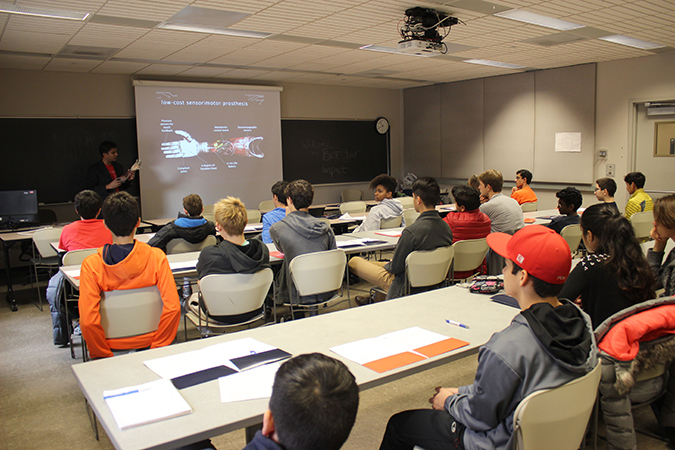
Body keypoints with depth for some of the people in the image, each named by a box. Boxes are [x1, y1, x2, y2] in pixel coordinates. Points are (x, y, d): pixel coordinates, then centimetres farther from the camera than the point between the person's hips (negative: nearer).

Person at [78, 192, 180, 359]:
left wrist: (102, 357, -7)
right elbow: (172, 308, -21)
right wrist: (157, 348, -9)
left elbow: (88, 321, -22)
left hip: (113, 343, -1)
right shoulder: (156, 257, -15)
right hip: (147, 341, 1)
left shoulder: (91, 265, -17)